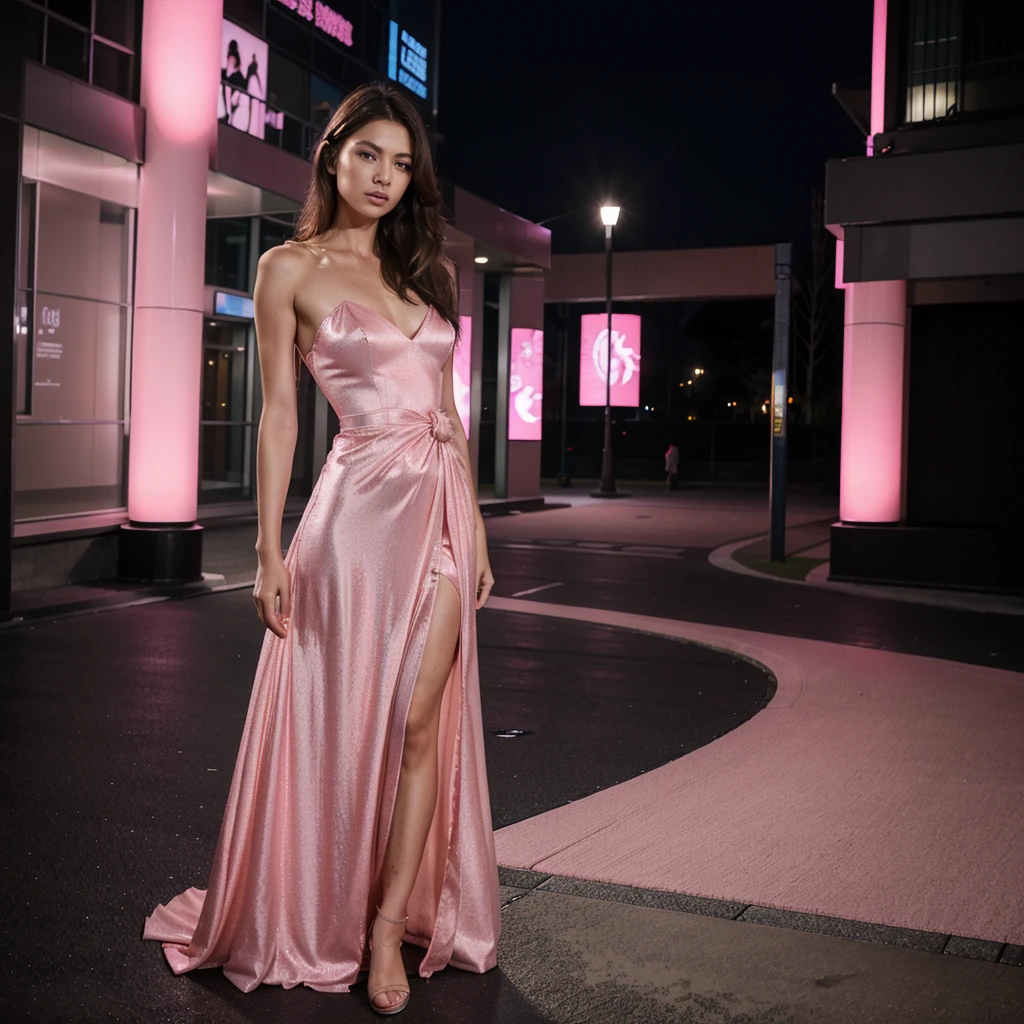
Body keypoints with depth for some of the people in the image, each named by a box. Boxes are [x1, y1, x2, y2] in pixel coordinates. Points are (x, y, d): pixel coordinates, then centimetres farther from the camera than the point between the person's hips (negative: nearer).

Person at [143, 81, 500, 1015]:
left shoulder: (424, 271, 15)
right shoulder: (292, 269, 2)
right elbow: (280, 413, -2)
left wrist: (477, 528, 11)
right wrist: (270, 550, -6)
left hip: (443, 502, 4)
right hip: (362, 506, -4)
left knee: (420, 721, 1)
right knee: (346, 721, 3)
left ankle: (390, 927, 13)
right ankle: (318, 921, 23)